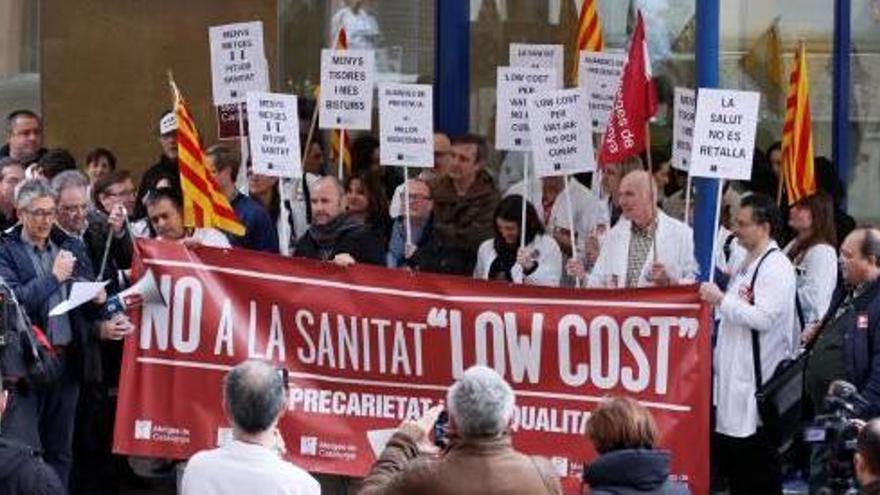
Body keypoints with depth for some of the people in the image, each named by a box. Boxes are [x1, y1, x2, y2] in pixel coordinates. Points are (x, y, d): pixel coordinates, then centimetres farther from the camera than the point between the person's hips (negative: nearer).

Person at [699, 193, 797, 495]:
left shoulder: (776, 267, -13)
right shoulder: (746, 265, 17)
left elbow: (764, 317, -23)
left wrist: (721, 300, -19)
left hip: (758, 378, -10)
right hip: (734, 374, 10)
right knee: (730, 458, 13)